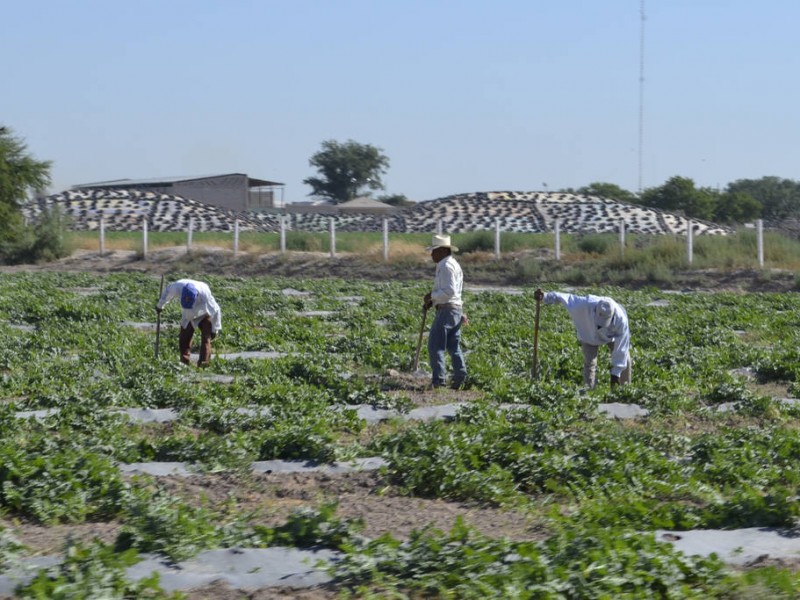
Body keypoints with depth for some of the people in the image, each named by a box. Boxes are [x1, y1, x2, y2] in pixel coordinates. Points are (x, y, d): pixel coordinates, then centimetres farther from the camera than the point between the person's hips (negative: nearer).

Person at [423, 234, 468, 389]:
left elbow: (449, 291, -23)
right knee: (453, 346, 10)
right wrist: (432, 301, 14)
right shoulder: (454, 264, 19)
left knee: (435, 345, -7)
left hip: (446, 310, -10)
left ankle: (438, 379, -11)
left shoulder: (446, 266, -14)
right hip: (456, 310, 10)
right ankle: (460, 377, 3)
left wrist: (432, 296, -13)